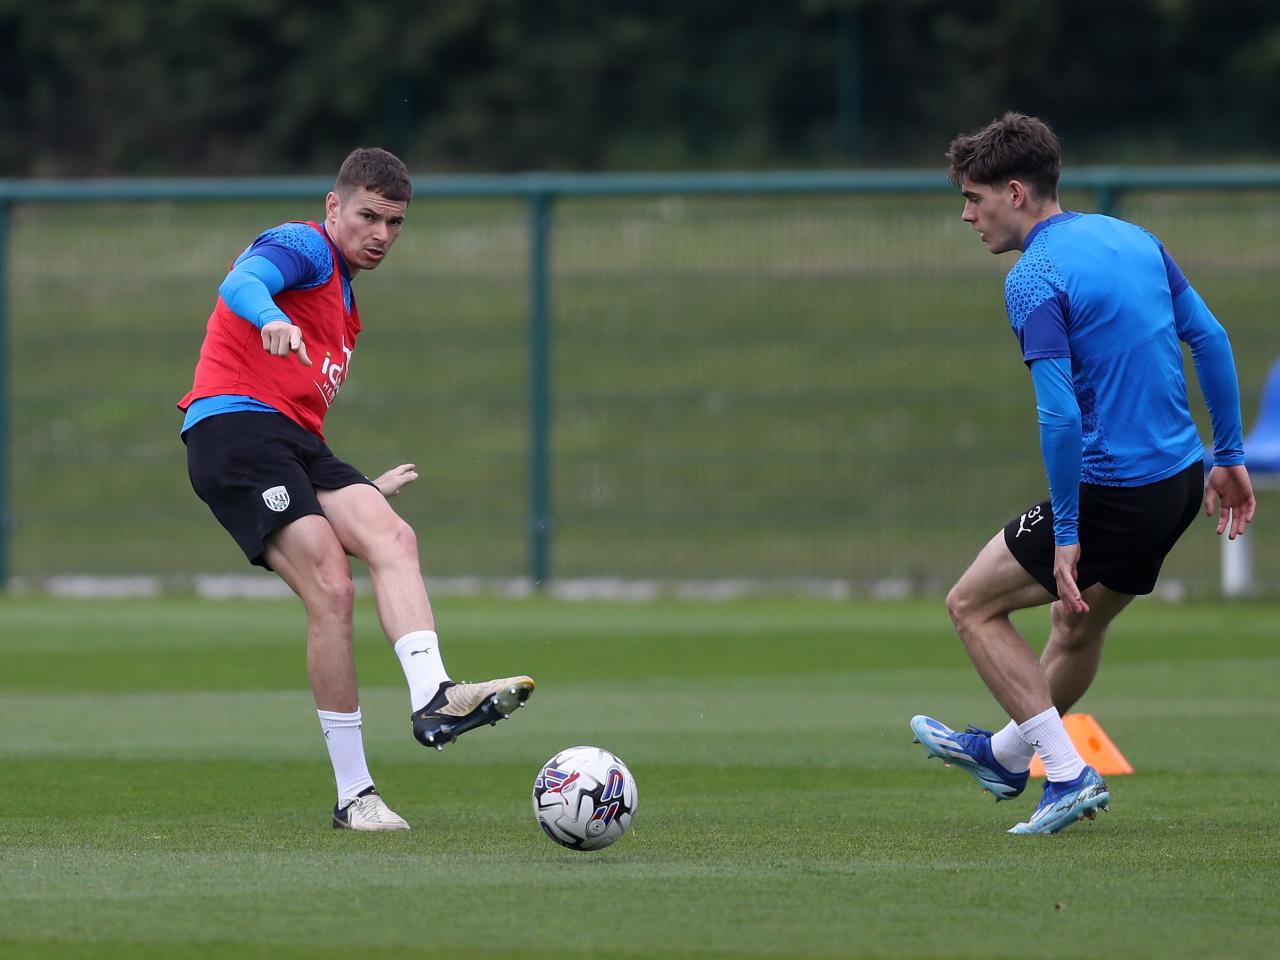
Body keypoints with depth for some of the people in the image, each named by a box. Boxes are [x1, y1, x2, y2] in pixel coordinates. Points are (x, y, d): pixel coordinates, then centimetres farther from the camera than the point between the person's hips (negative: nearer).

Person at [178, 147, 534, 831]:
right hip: (234, 424, -9)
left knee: (392, 538, -19)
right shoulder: (303, 248, 2)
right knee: (331, 589, -20)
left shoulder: (342, 297, 31)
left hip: (295, 444, 9)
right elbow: (243, 282, -22)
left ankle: (432, 698, -40)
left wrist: (362, 487, 46)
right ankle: (352, 794, -18)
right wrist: (272, 321, -45)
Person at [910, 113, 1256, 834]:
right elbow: (1210, 339, 11)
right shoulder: (1133, 239, 9)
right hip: (1181, 480, 8)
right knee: (1078, 622, 29)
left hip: (1111, 492, -8)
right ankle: (1009, 755, 50)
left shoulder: (1034, 280, -16)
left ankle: (1071, 775, 4)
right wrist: (1229, 456, 17)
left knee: (973, 605, 8)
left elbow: (1060, 414, -23)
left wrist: (1066, 532, -18)